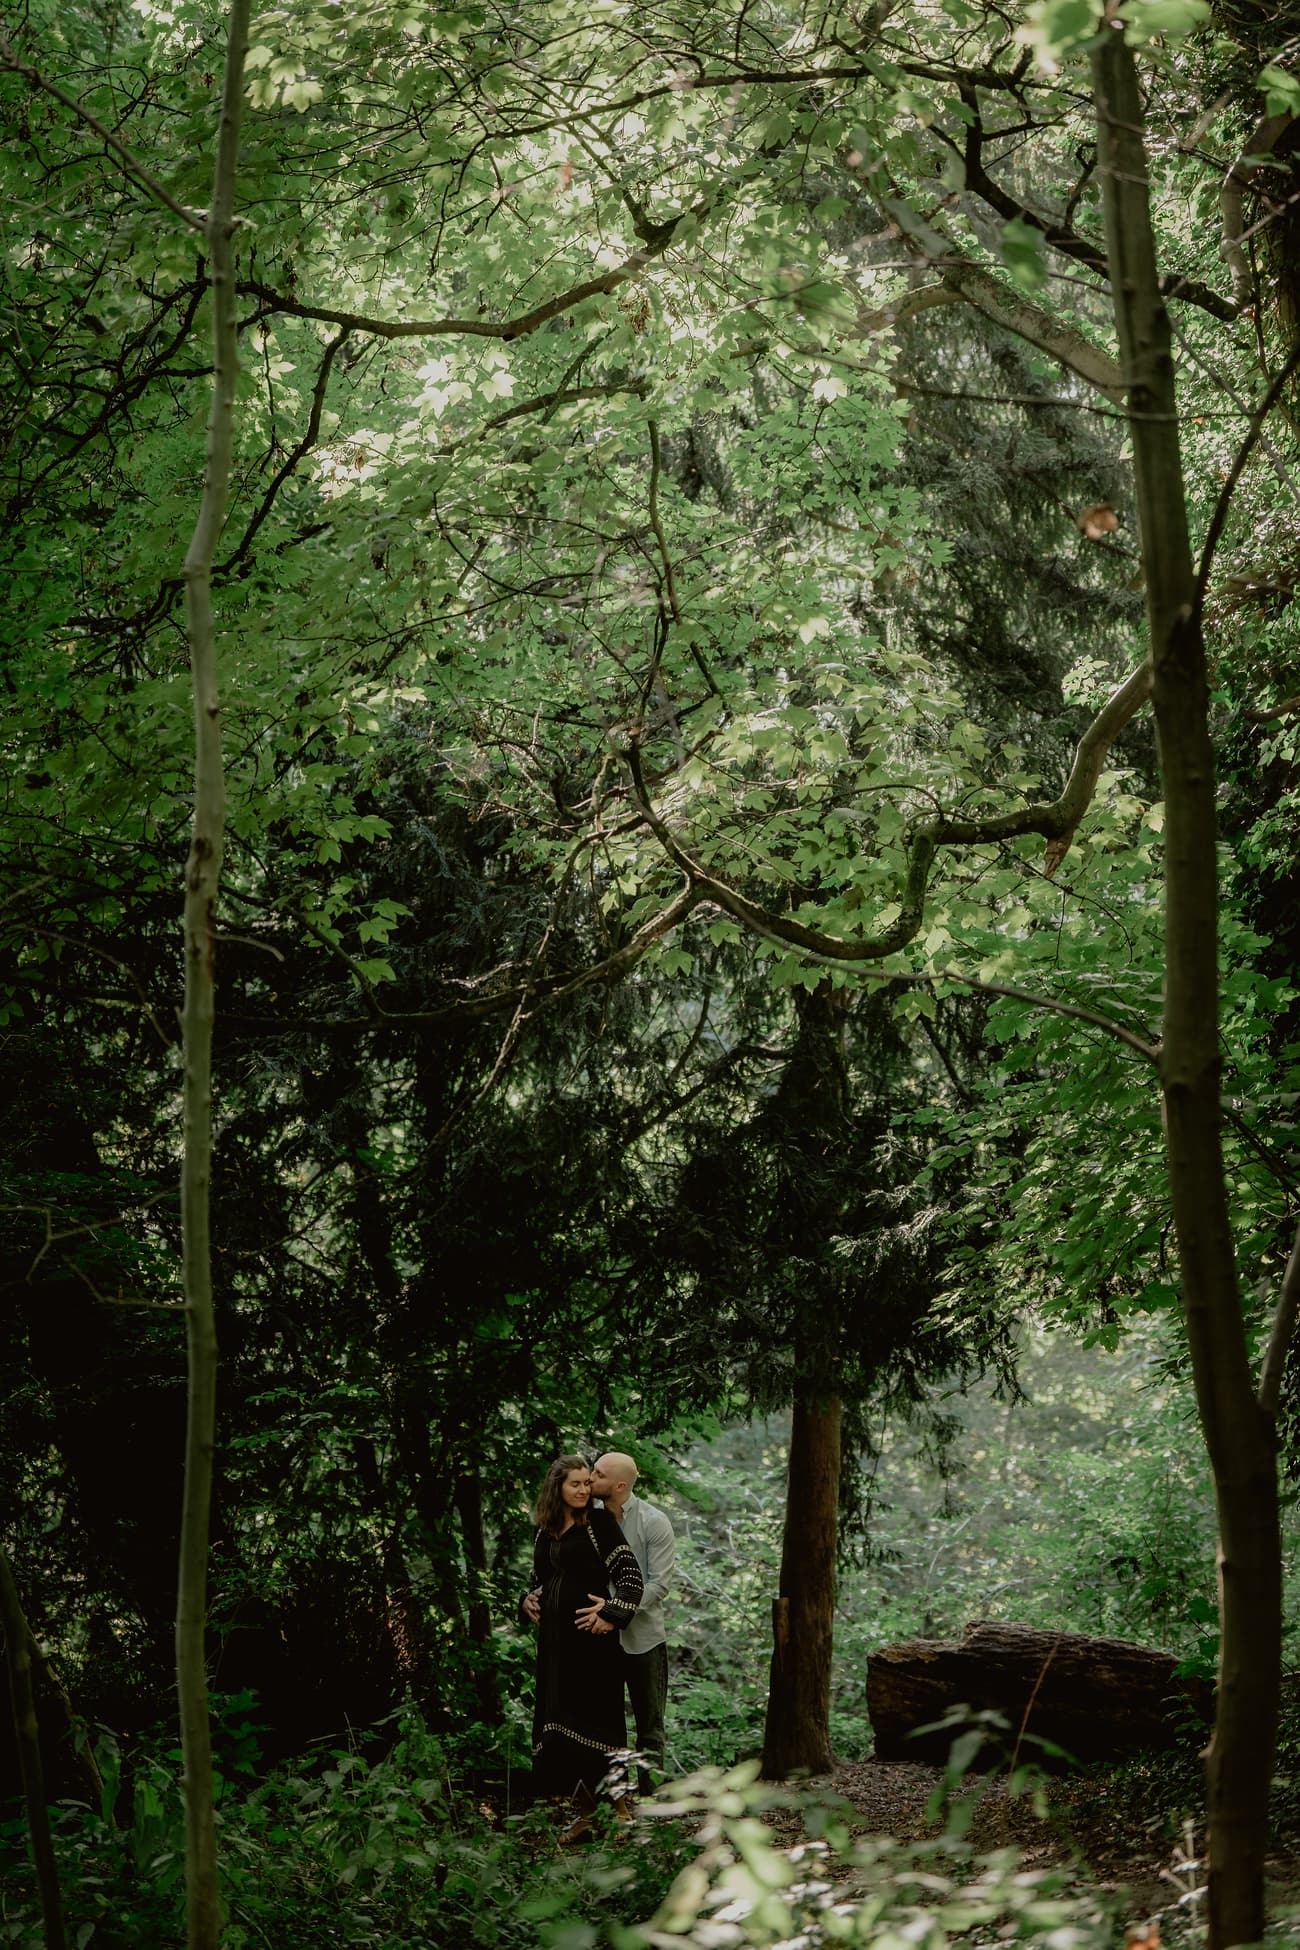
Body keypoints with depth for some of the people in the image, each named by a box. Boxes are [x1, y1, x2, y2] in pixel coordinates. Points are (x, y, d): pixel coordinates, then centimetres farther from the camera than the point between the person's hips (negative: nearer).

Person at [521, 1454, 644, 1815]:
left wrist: (612, 1613, -17)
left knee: (595, 1714, -7)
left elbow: (630, 1573, -9)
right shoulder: (546, 1532, 14)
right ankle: (584, 1807, 13)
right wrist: (529, 1599, 8)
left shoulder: (600, 1522, -3)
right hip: (554, 1633, 6)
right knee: (558, 1714, 6)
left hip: (590, 1633, -6)